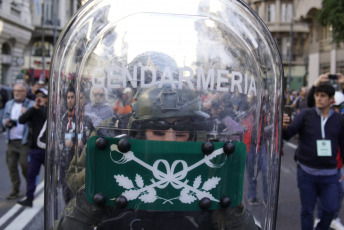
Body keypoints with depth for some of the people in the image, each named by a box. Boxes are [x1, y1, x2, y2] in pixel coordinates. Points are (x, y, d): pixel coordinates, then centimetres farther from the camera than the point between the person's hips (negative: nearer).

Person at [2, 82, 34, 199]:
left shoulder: (31, 105, -3)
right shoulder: (9, 104, 15)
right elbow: (4, 119, 20)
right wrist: (6, 122, -2)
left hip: (24, 141, -5)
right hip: (11, 141, 5)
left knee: (25, 166, -3)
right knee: (11, 166, 7)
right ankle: (15, 190, 20)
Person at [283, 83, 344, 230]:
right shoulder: (305, 115, -5)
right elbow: (288, 134, -13)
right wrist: (284, 127, -36)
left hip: (330, 173, 1)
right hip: (307, 172, -1)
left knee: (331, 208, 4)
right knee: (307, 210, 10)